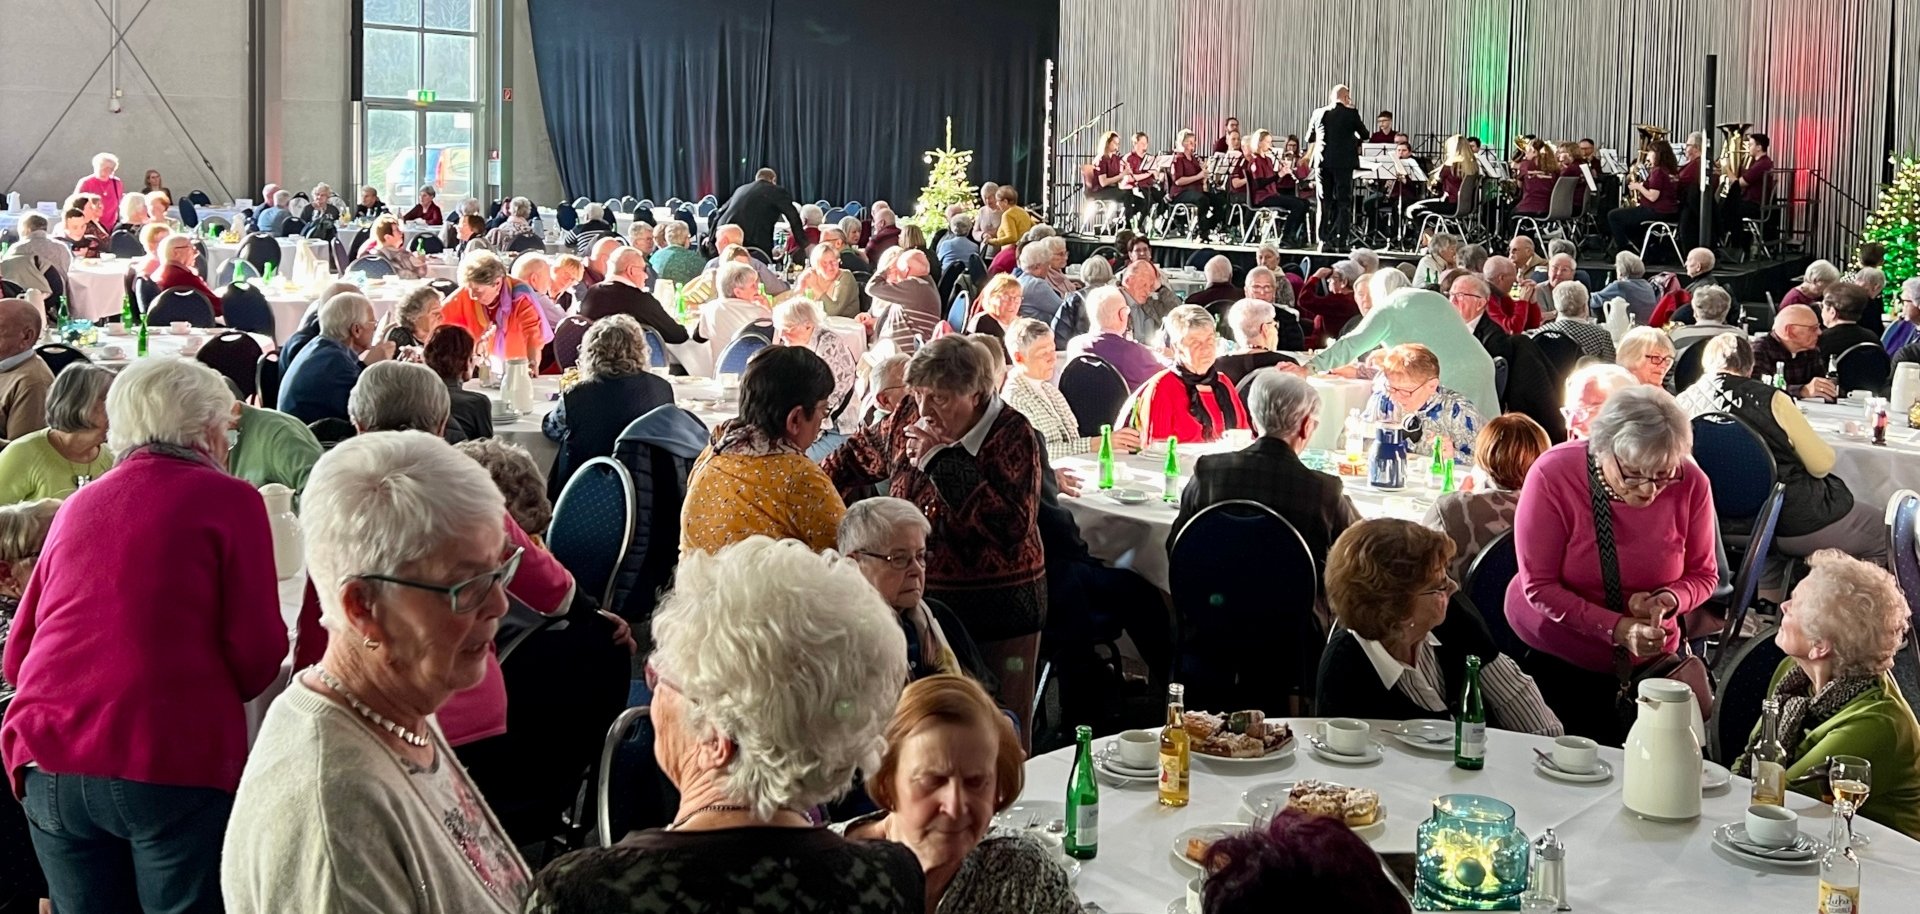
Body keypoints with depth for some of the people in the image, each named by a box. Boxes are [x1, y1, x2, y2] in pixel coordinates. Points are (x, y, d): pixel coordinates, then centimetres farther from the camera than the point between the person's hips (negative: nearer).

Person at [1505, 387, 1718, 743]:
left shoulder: (1690, 484, -14)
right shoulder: (1552, 475, -22)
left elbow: (1703, 575, 0)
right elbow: (1538, 587, -20)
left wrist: (1669, 600, -23)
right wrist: (1617, 628, -28)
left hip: (1647, 660, 3)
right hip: (1552, 656, -2)